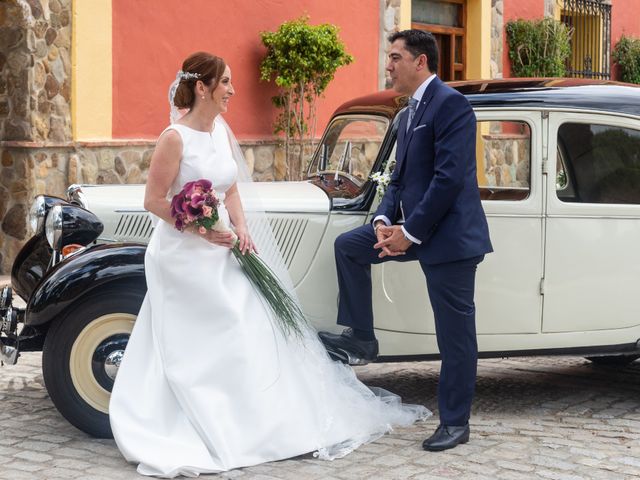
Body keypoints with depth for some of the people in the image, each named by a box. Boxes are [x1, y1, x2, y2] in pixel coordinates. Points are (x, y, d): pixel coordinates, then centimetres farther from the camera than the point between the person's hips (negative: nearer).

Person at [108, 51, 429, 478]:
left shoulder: (223, 132, 7)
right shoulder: (175, 138, -15)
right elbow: (154, 201, -14)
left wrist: (241, 229, -4)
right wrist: (202, 230, -19)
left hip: (220, 254, 7)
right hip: (182, 255, -7)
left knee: (250, 334, 7)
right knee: (194, 350, 0)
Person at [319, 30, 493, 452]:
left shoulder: (450, 104, -14)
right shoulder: (409, 114, 16)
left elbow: (449, 178, -21)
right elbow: (401, 177, 17)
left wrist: (410, 232, -18)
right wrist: (384, 220, -1)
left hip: (449, 235, -9)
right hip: (415, 228, 9)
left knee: (455, 334, 0)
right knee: (348, 245, 9)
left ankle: (455, 423, 11)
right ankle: (360, 339, 14)